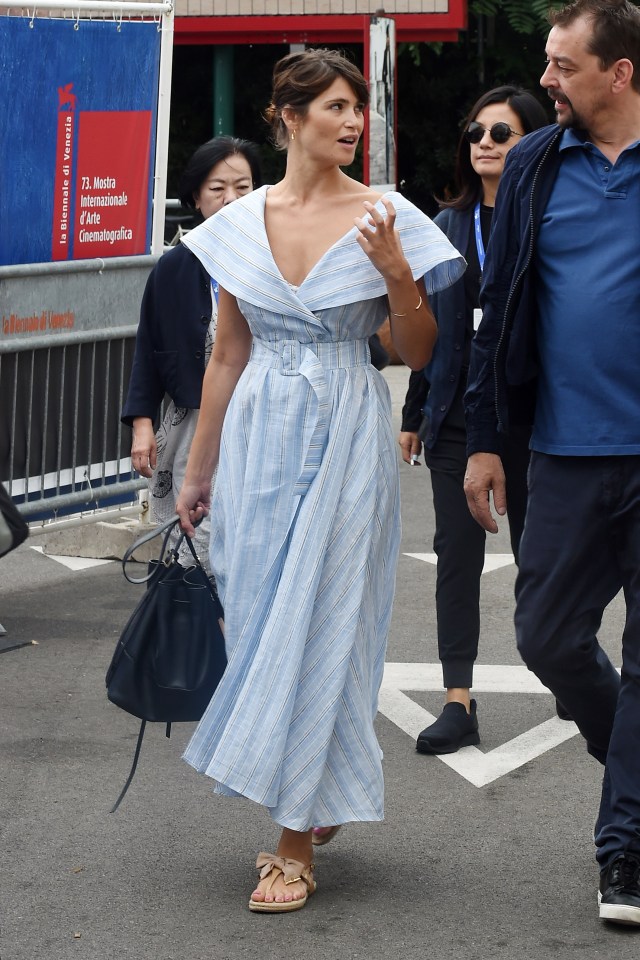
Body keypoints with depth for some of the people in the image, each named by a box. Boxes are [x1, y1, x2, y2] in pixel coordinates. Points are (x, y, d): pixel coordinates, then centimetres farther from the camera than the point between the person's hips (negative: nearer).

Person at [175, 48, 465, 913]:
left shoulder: (386, 219, -4)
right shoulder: (239, 224, 5)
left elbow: (419, 355, 0)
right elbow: (227, 356, 12)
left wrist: (399, 275, -18)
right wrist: (198, 469, 14)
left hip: (346, 440, -3)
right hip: (258, 438, 4)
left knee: (316, 626, -4)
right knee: (260, 620, 7)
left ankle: (297, 844, 2)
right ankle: (312, 802, 27)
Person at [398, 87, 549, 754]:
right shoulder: (449, 226, 8)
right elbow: (428, 328, 13)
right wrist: (414, 414, 14)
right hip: (457, 417, 4)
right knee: (457, 554, 0)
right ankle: (459, 704, 1)